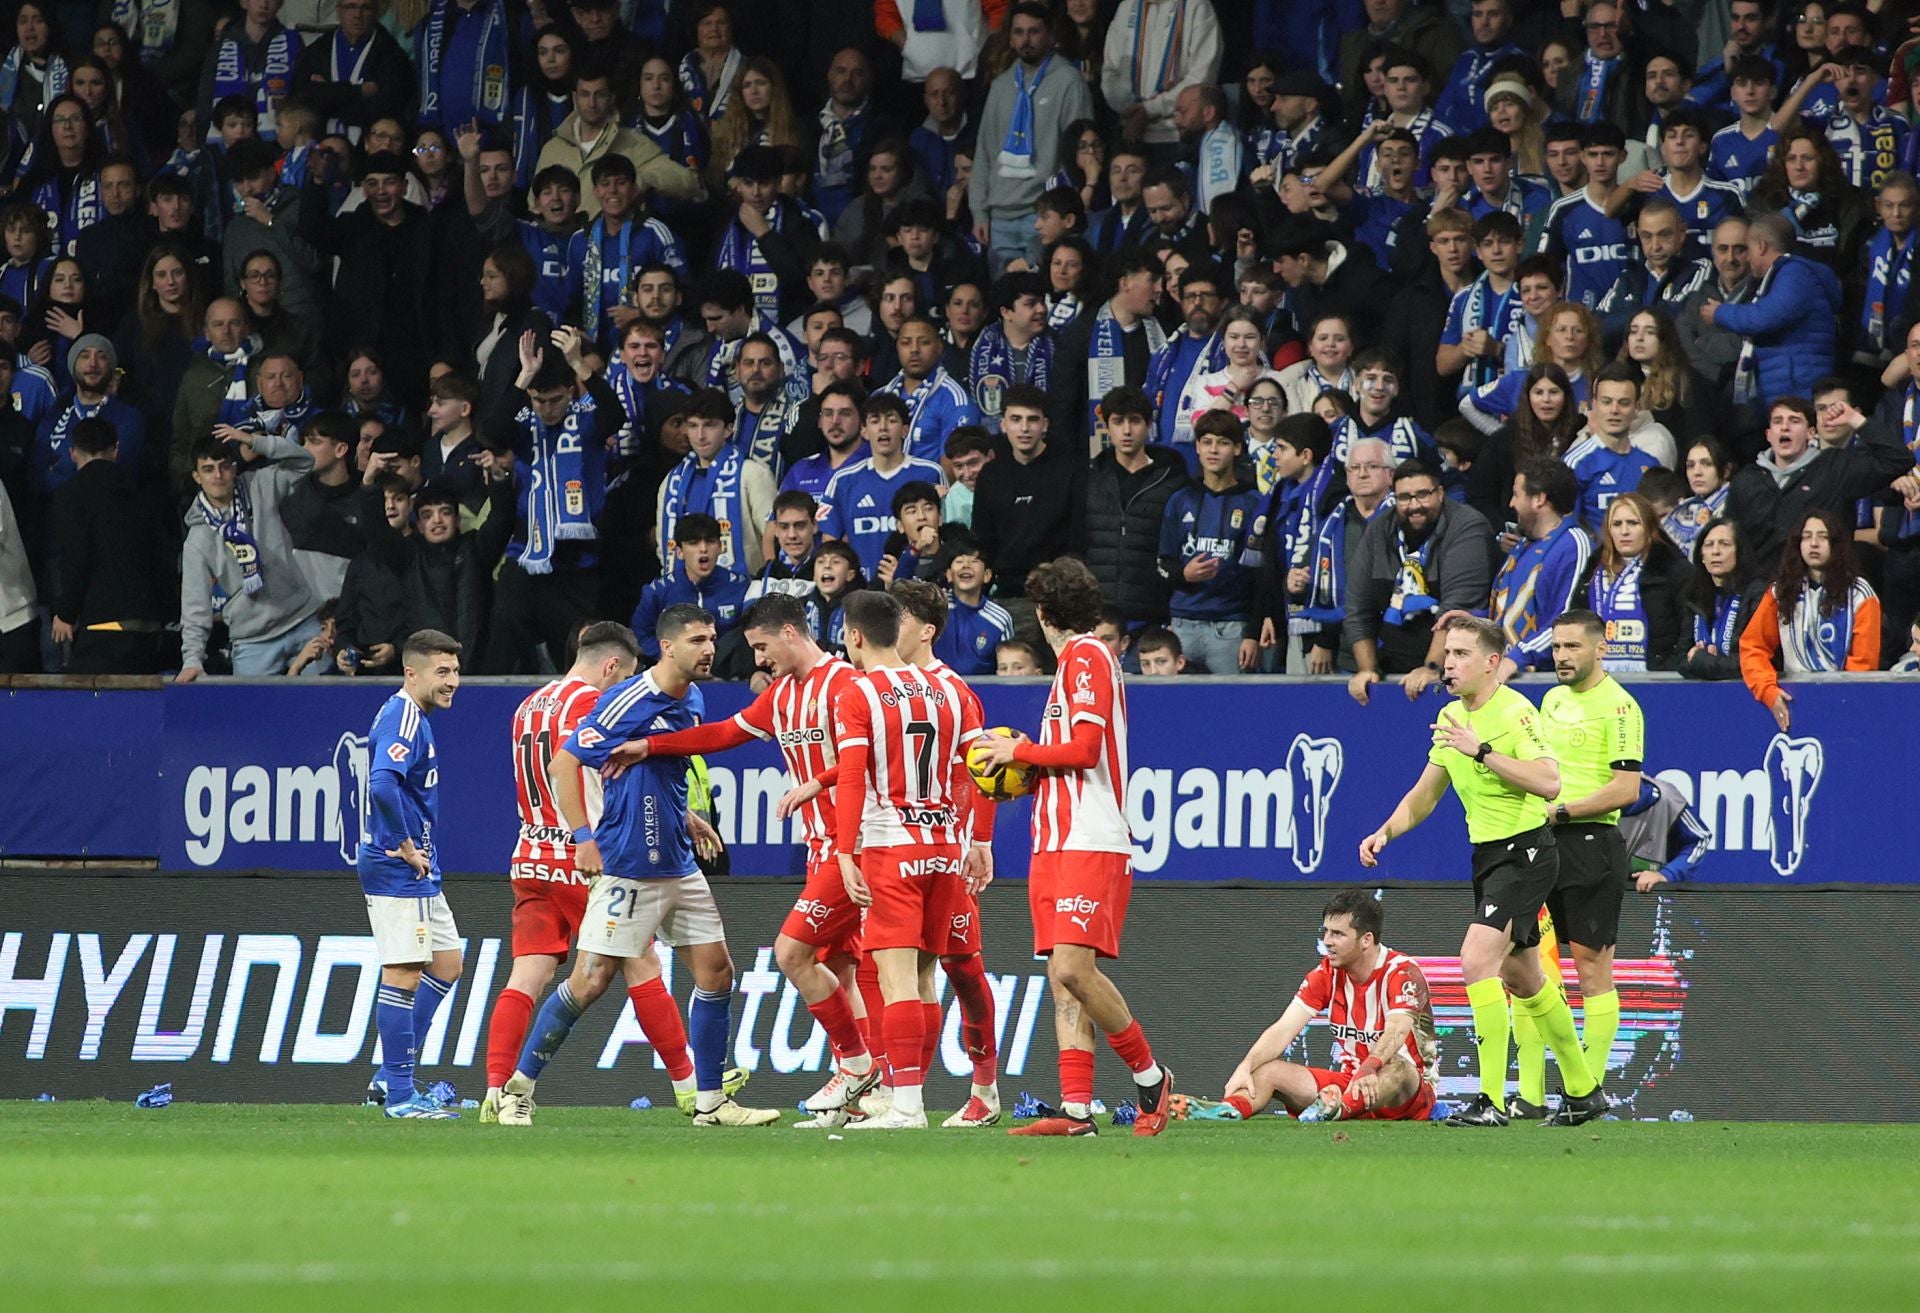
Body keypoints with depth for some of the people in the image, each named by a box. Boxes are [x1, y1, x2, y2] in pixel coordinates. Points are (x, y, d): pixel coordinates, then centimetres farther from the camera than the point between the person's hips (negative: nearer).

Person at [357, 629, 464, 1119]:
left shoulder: (410, 717, 16)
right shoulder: (403, 719, -16)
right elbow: (383, 784, -31)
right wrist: (404, 846, -21)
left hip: (418, 871, 11)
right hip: (397, 870, -11)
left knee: (446, 964, 15)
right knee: (403, 975, -6)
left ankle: (391, 1076, 17)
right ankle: (400, 1093, -2)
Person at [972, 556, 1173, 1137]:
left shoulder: (1087, 656, -6)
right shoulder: (1073, 661, 21)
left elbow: (1084, 748, -15)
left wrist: (1018, 750, -2)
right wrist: (1018, 764, 14)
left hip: (1091, 843, -9)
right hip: (1057, 843, 9)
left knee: (1073, 967, -17)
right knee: (1062, 977, 1)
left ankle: (1149, 1075, -3)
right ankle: (1076, 1108, -3)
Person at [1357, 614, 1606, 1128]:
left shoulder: (1515, 712, -16)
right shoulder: (1451, 718, 10)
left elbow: (1549, 782, -29)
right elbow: (1424, 795, 19)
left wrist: (1483, 751, -29)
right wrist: (1386, 833, 3)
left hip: (1525, 850, -9)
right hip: (1487, 854, 9)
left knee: (1477, 958, -22)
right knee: (1521, 976, 17)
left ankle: (1491, 1100, -22)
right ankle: (1582, 1091, 33)